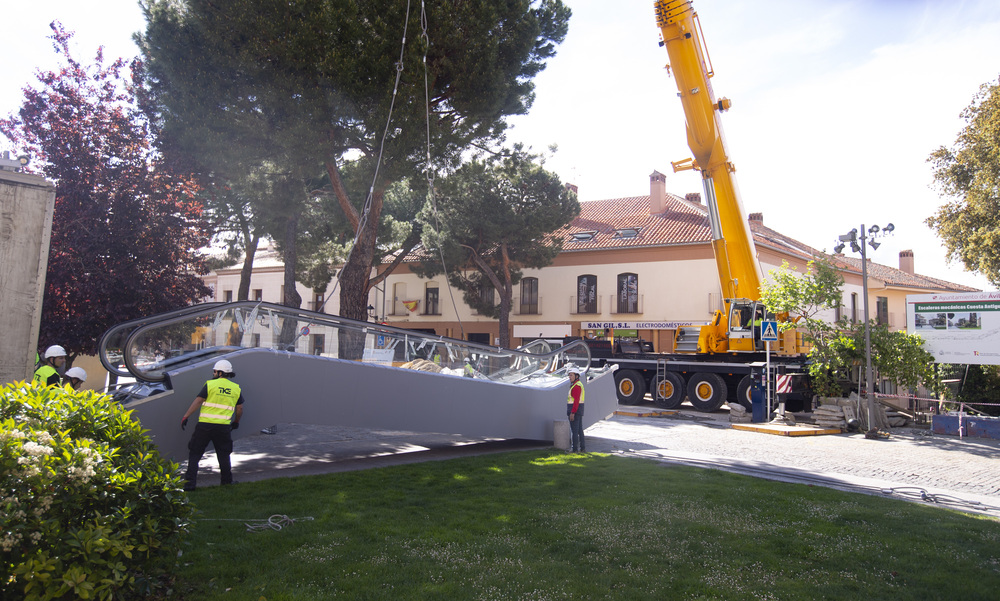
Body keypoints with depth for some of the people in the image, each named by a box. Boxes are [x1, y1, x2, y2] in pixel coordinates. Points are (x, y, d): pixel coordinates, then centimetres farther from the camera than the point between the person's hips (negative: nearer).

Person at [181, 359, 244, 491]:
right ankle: (227, 481, 21)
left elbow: (198, 401, -7)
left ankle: (190, 483, 3)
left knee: (194, 453, 8)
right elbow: (239, 408, 12)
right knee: (224, 454, 16)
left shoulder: (210, 384, -2)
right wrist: (236, 421, 27)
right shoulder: (236, 388, 8)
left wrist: (186, 416, -2)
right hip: (224, 426, 3)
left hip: (205, 424, -3)